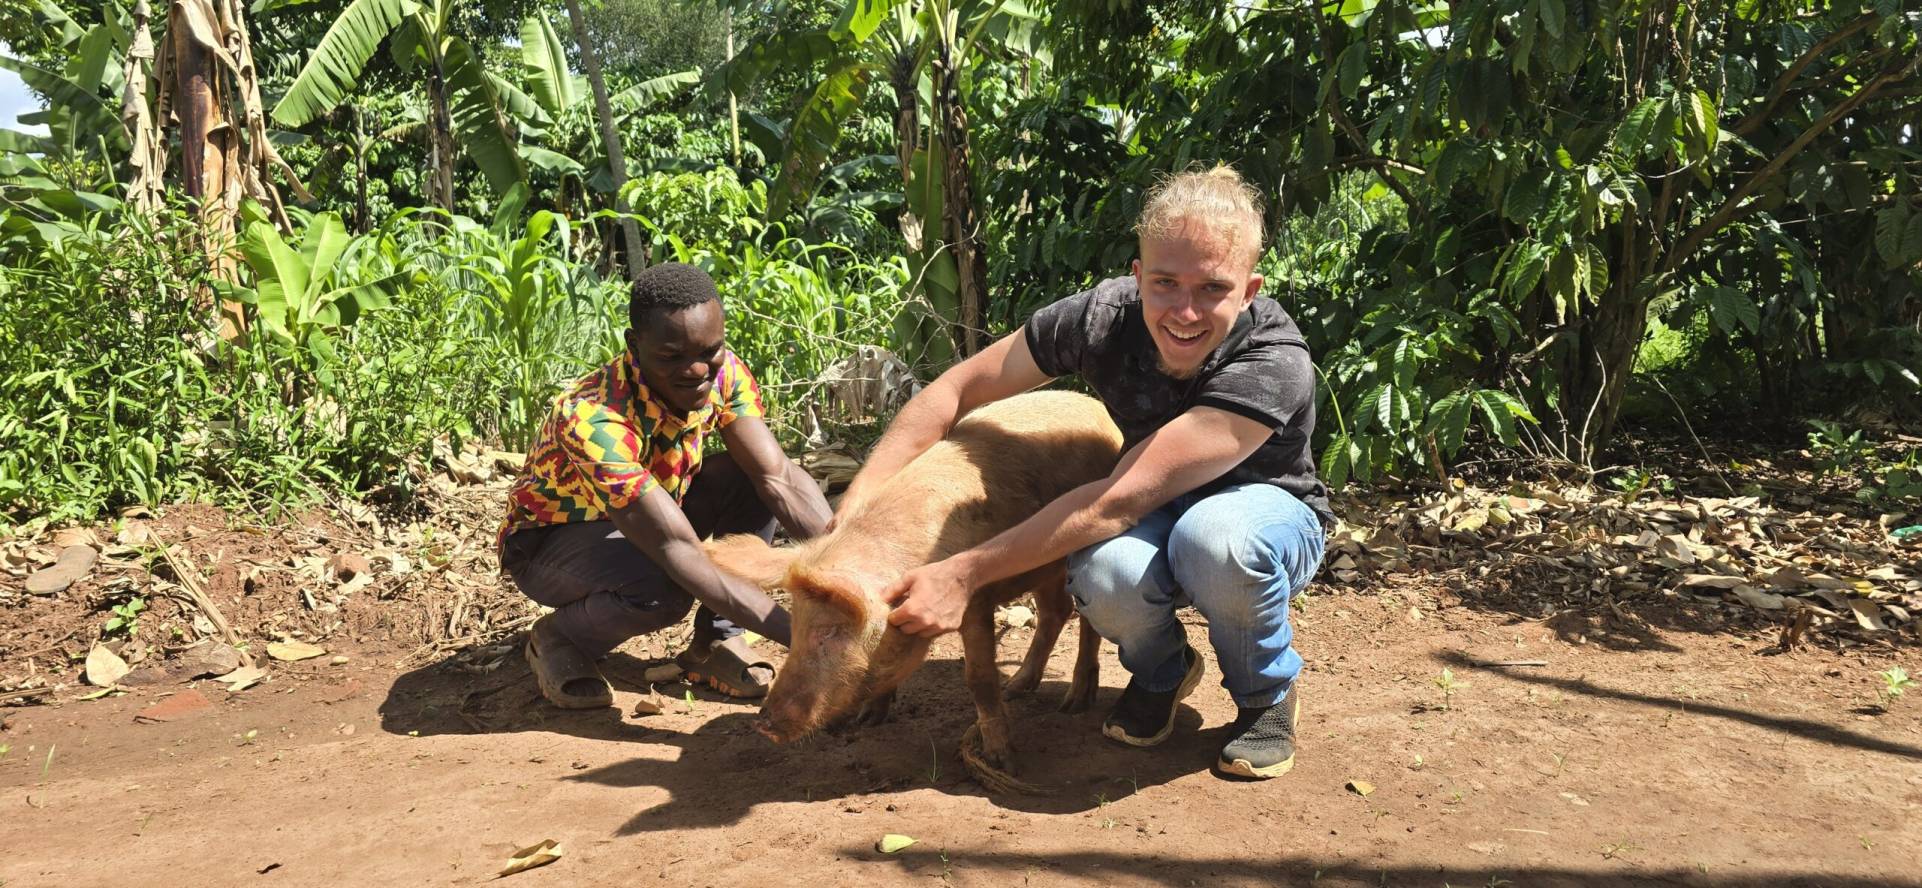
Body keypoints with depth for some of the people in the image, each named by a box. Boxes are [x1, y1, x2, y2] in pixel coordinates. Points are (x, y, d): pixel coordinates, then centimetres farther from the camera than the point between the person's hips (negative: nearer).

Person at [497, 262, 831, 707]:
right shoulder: (593, 421, -38)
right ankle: (558, 638, -4)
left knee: (752, 481, -19)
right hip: (551, 540, -6)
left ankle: (716, 641, -7)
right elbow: (677, 548, -42)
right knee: (661, 589, -36)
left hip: (654, 508, 6)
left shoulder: (722, 373, -20)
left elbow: (779, 475, -23)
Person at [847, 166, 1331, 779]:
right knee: (1105, 573, -35)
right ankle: (1161, 672, 3)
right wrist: (852, 518, -23)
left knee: (1215, 533, -40)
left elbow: (1117, 500, -39)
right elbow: (955, 391, -13)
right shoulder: (1106, 315, -22)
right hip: (1154, 521, 3)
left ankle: (1268, 695, -7)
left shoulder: (1275, 366, -34)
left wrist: (965, 574, -41)